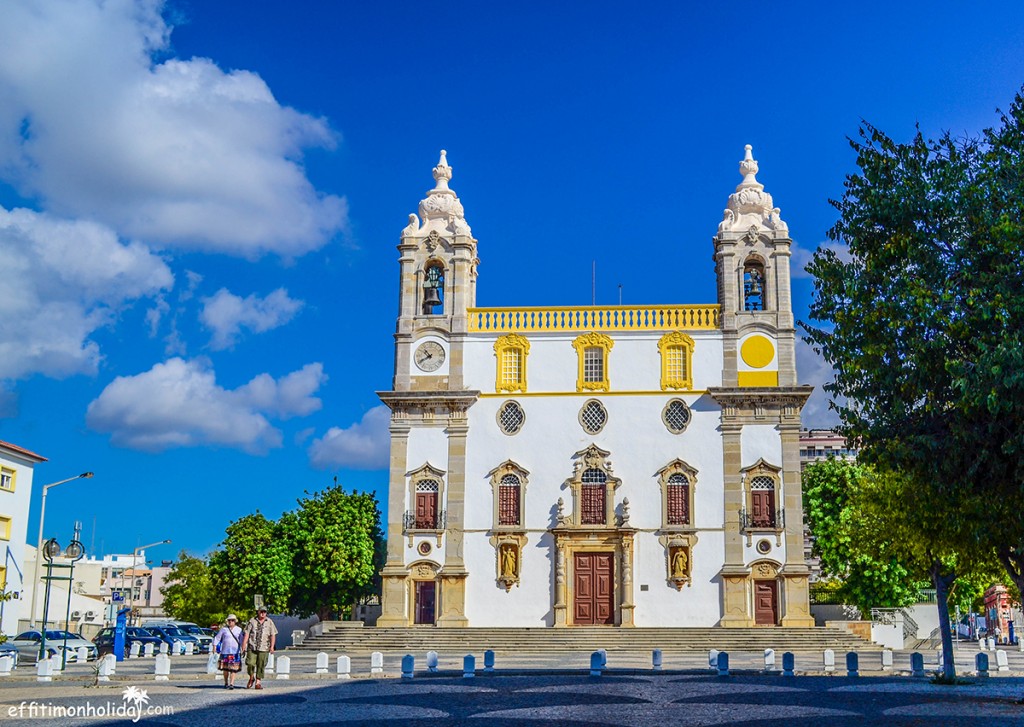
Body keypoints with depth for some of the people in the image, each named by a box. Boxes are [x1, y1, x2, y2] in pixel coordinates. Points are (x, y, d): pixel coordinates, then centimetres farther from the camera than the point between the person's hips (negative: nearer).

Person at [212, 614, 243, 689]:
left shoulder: (239, 629, 8)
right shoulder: (224, 629, 5)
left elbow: (241, 641, 8)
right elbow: (217, 638, 7)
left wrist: (242, 649, 1)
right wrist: (214, 647, -2)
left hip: (235, 651, 0)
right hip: (225, 651, 0)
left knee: (233, 668, -8)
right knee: (225, 668, 4)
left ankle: (231, 684, -10)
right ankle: (226, 683, 21)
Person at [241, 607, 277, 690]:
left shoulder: (269, 622, 9)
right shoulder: (252, 621, 7)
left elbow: (273, 635, 6)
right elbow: (246, 634, 4)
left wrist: (272, 646, -4)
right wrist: (244, 645, -4)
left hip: (263, 648, 1)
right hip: (252, 647, 0)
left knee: (261, 666, -1)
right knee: (250, 664, -8)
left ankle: (258, 683, 8)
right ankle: (251, 678, 18)